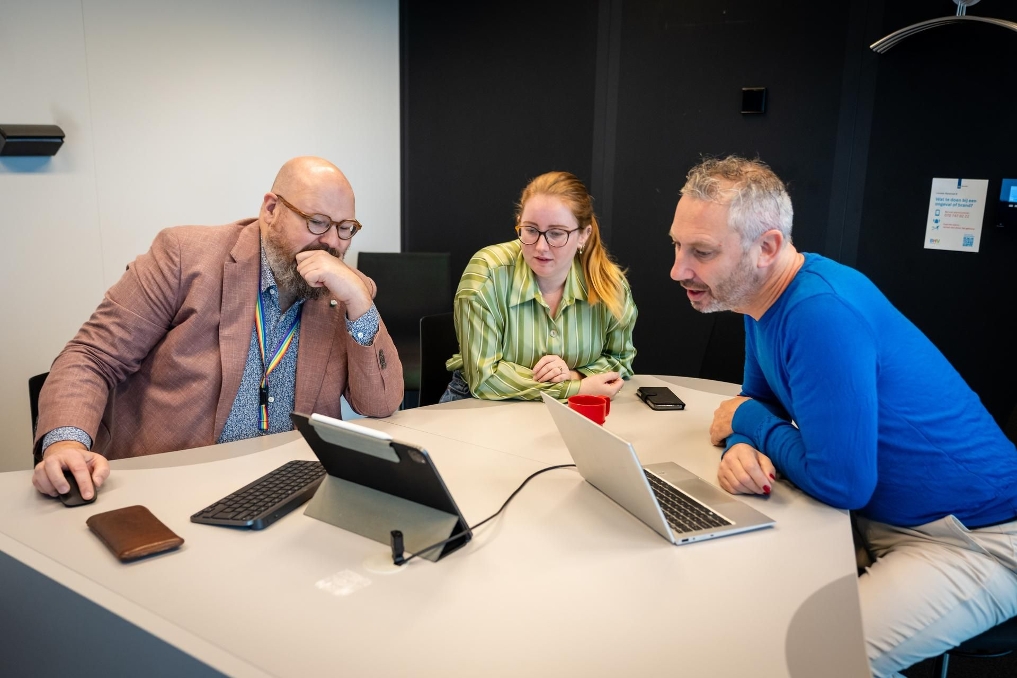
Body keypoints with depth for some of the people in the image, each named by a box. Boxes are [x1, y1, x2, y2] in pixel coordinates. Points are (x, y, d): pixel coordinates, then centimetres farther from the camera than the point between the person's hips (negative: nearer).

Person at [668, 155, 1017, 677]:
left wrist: (746, 420, -12)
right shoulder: (763, 295, 0)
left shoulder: (823, 312, -30)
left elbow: (839, 483, -28)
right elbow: (761, 405, 11)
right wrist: (743, 447, -13)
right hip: (880, 513, 8)